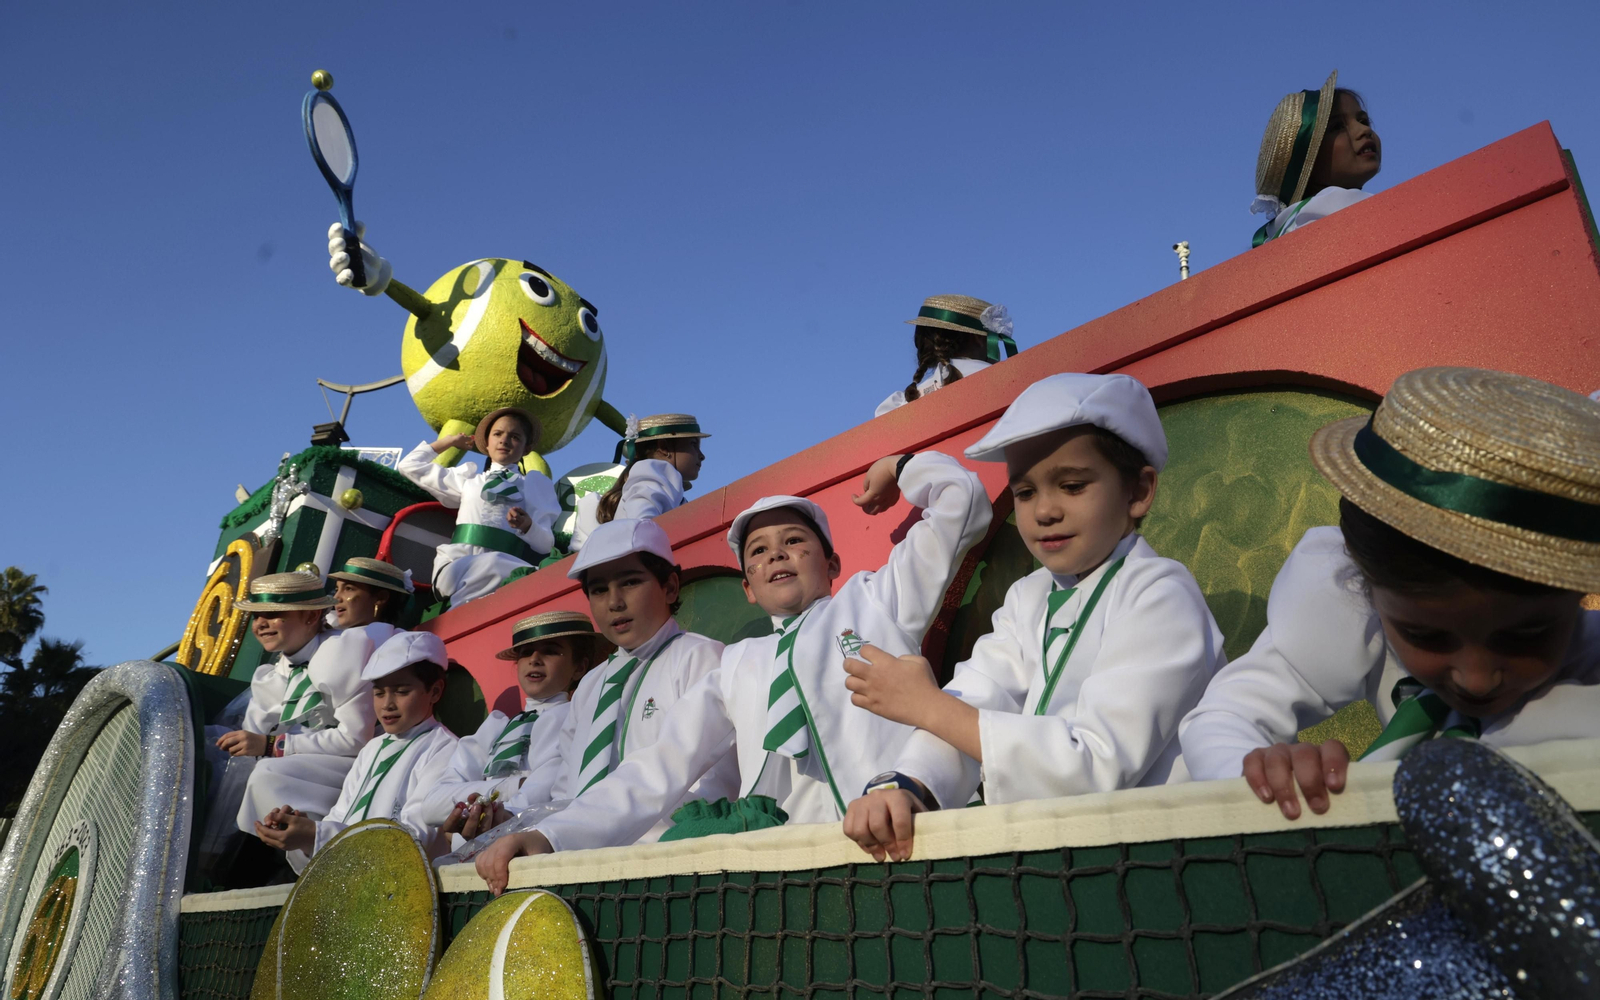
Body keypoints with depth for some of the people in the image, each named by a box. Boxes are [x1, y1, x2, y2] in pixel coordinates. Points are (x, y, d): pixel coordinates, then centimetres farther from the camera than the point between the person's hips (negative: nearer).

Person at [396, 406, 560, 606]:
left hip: (506, 565, 0)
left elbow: (546, 545, 11)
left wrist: (528, 526, -10)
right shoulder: (468, 477, 28)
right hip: (455, 565, 0)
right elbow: (410, 466, 33)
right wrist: (449, 441, 39)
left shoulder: (537, 483, 22)